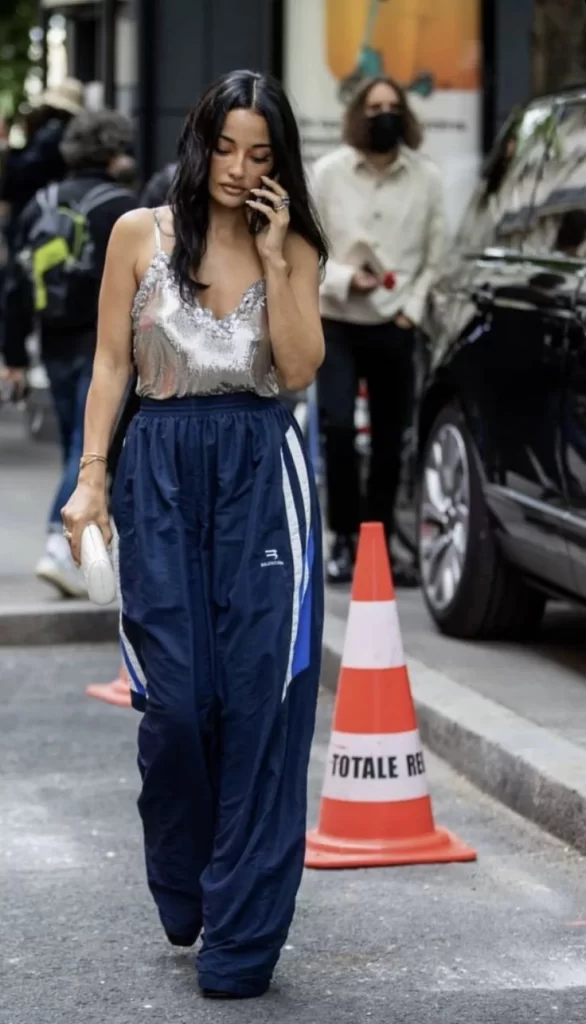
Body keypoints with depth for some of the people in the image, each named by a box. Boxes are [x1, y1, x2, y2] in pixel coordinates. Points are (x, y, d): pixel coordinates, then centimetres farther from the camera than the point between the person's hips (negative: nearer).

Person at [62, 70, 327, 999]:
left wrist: (273, 256, -8)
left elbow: (300, 368, -4)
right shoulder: (140, 235, 6)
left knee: (259, 695, -5)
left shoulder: (295, 249, 8)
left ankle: (242, 931, 2)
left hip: (261, 472, 0)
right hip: (164, 468, 0)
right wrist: (92, 476, -2)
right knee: (177, 695, -4)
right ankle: (181, 891, 22)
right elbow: (111, 363, 6)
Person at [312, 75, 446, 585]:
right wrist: (344, 278, -15)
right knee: (338, 427, -14)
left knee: (389, 441, 4)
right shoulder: (329, 171, -2)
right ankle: (344, 538, 0)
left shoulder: (426, 178, -1)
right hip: (337, 322, -1)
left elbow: (436, 256, 4)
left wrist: (412, 309, -5)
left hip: (395, 326, 1)